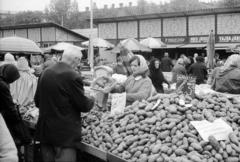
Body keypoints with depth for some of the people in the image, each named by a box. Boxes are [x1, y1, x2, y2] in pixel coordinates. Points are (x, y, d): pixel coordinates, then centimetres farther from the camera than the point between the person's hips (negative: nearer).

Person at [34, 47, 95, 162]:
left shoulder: (45, 73, 3)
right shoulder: (73, 76, -17)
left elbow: (37, 101, 13)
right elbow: (84, 106, -11)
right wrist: (91, 100, 9)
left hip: (44, 131, 7)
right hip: (65, 134, -7)